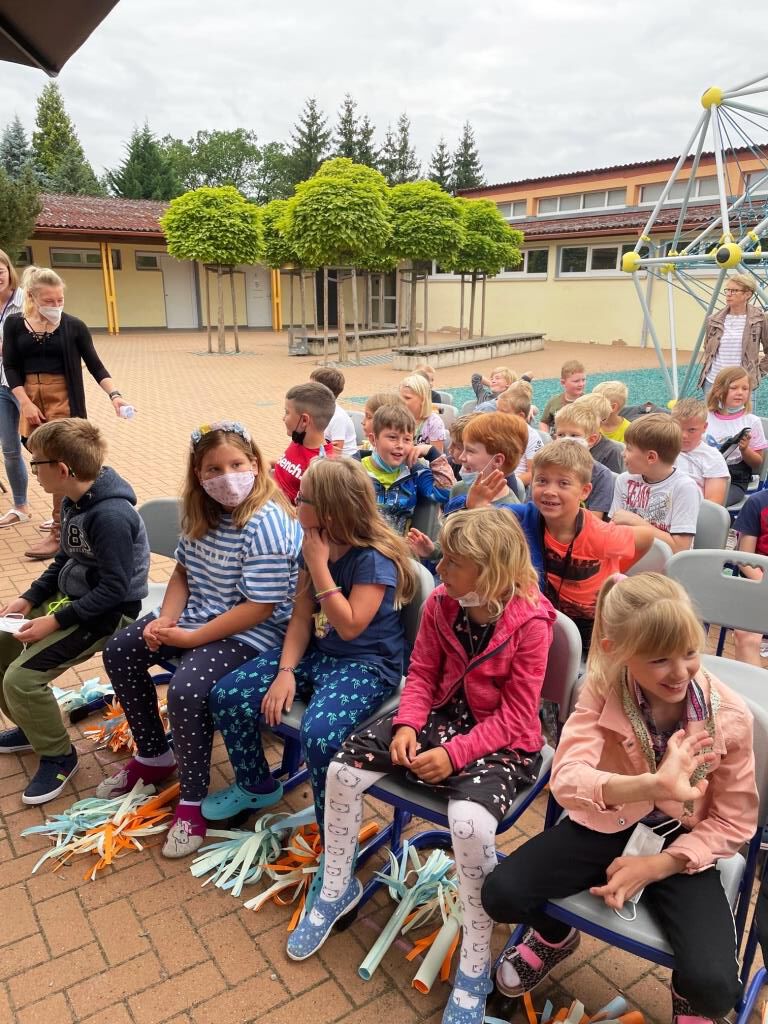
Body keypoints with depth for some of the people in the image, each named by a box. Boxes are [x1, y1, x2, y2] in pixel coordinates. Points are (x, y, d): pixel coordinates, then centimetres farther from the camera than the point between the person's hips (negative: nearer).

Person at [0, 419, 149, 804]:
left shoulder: (111, 516, -28)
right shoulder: (73, 501, 2)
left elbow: (114, 590, -26)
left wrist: (57, 621, -22)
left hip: (108, 613, -10)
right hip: (68, 598, 10)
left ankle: (58, 757, 6)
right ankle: (31, 726, 30)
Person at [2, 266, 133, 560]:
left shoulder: (73, 326, -4)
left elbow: (95, 365, -4)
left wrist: (114, 394, -18)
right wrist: (25, 403, -10)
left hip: (63, 400, -3)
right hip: (31, 399, 3)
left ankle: (59, 533, 1)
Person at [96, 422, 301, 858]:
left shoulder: (266, 523, -25)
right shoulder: (202, 512, 0)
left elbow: (259, 607, -26)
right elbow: (184, 571, 11)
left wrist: (191, 638, -20)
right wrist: (165, 620, -7)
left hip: (253, 631, -9)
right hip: (197, 612, 9)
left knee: (188, 689, -28)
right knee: (120, 652, 6)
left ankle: (193, 800, -1)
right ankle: (155, 756, 25)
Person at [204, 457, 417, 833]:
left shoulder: (374, 558, -20)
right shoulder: (313, 546, 2)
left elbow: (349, 627, -24)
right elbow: (301, 616, 2)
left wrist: (319, 565, -24)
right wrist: (286, 670, -11)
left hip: (366, 664, -7)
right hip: (315, 651, 8)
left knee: (319, 733, -34)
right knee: (226, 696, -3)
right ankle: (255, 786, 22)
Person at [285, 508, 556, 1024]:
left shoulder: (530, 622, -21)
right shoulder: (441, 602, -6)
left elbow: (515, 715, -17)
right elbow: (422, 671, 3)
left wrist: (455, 753, -25)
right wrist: (408, 723, -14)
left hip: (502, 740, -5)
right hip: (443, 713, 6)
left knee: (470, 821, -34)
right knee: (343, 769, -8)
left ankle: (475, 968, -6)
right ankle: (337, 890, 19)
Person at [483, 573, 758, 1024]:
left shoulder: (730, 716, -18)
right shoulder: (601, 691, -20)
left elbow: (733, 822, -7)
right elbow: (566, 778, -34)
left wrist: (657, 866, -19)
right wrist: (650, 786, -53)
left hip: (681, 842, 0)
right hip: (606, 826, 1)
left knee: (714, 987, -22)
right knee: (501, 894, -15)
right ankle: (555, 936, 23)